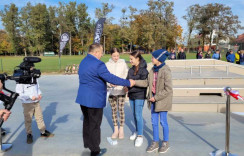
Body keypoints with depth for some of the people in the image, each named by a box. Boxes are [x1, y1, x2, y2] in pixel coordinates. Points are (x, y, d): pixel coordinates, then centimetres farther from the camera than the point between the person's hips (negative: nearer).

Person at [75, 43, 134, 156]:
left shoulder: (83, 62, 10)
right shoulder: (98, 64, -21)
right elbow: (110, 77, -21)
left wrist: (110, 82, 18)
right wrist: (128, 83, -11)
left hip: (83, 98, 9)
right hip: (94, 99, -9)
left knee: (87, 121, 22)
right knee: (95, 124, 5)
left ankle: (87, 143, 39)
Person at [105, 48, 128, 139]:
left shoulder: (123, 63, -1)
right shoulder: (107, 65, 1)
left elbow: (127, 75, 0)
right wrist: (109, 84, -20)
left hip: (121, 90, -1)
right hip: (111, 91, 1)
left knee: (121, 110, 5)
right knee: (114, 110, 10)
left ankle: (121, 130, 20)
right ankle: (116, 130, 24)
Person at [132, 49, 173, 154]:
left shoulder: (165, 71, -18)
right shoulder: (153, 69, 4)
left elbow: (168, 89, -19)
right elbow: (147, 82, 10)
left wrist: (156, 97, -16)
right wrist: (134, 82, 2)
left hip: (163, 100, -6)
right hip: (153, 99, 6)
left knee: (163, 121, 8)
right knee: (154, 121, 13)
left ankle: (165, 143, 28)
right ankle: (155, 142, 29)